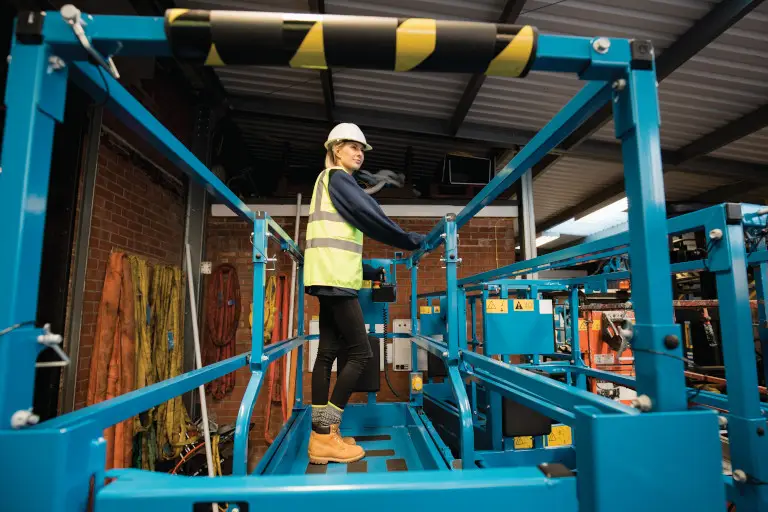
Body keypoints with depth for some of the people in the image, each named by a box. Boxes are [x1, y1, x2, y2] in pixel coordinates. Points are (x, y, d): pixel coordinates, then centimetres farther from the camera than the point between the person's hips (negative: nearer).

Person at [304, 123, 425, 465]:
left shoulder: (333, 181, 27)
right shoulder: (337, 177, -2)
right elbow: (368, 217, -12)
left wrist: (370, 272, 26)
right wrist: (411, 241, -4)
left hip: (331, 278, 10)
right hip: (335, 278, -10)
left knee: (328, 352, 6)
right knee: (360, 352, -9)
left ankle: (321, 435, 10)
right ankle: (325, 437, -5)